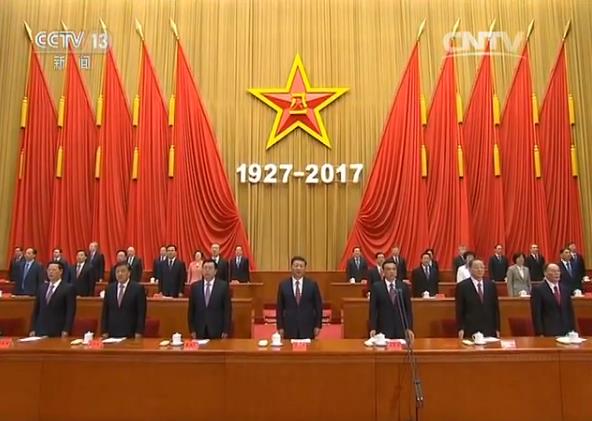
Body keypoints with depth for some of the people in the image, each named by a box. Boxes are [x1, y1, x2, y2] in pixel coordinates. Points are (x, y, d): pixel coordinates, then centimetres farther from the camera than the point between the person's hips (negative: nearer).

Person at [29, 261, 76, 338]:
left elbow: (70, 311, -9)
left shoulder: (68, 288, -4)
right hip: (40, 331, 5)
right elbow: (36, 310, 15)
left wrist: (66, 330, -15)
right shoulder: (42, 288, 15)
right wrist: (33, 329, 8)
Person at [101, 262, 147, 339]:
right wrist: (104, 331, 4)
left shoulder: (138, 288, -4)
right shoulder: (109, 288, 10)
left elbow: (141, 312, -7)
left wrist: (139, 332, -11)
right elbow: (105, 312, 11)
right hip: (112, 334, 4)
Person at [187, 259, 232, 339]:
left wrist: (226, 331, -7)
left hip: (217, 331, -2)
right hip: (199, 331, 2)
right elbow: (191, 310, 7)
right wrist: (192, 330, 2)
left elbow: (227, 309, -3)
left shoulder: (223, 286, -3)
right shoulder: (195, 286, 5)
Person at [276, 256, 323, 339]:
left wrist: (318, 326, 0)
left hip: (308, 328, 0)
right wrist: (280, 327, 0)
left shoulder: (312, 284, 1)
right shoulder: (283, 285, 2)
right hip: (289, 328, 0)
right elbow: (279, 307, 4)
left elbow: (318, 306, 3)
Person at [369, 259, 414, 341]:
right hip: (383, 329, -2)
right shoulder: (376, 287, 1)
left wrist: (409, 328, -1)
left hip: (401, 330, 2)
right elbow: (373, 309, -1)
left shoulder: (404, 286, 7)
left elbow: (408, 309, 6)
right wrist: (373, 328, -9)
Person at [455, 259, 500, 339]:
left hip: (489, 330, 4)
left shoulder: (491, 285, 9)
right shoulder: (462, 286, -3)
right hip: (470, 330, -3)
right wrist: (460, 329, -9)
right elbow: (459, 310, -3)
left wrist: (497, 328, 8)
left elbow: (495, 307, 11)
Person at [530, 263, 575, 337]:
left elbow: (570, 311, 15)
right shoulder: (538, 289, -7)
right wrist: (540, 333, -14)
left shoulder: (566, 288, 12)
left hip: (566, 332, 5)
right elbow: (536, 314, -10)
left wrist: (573, 330, 8)